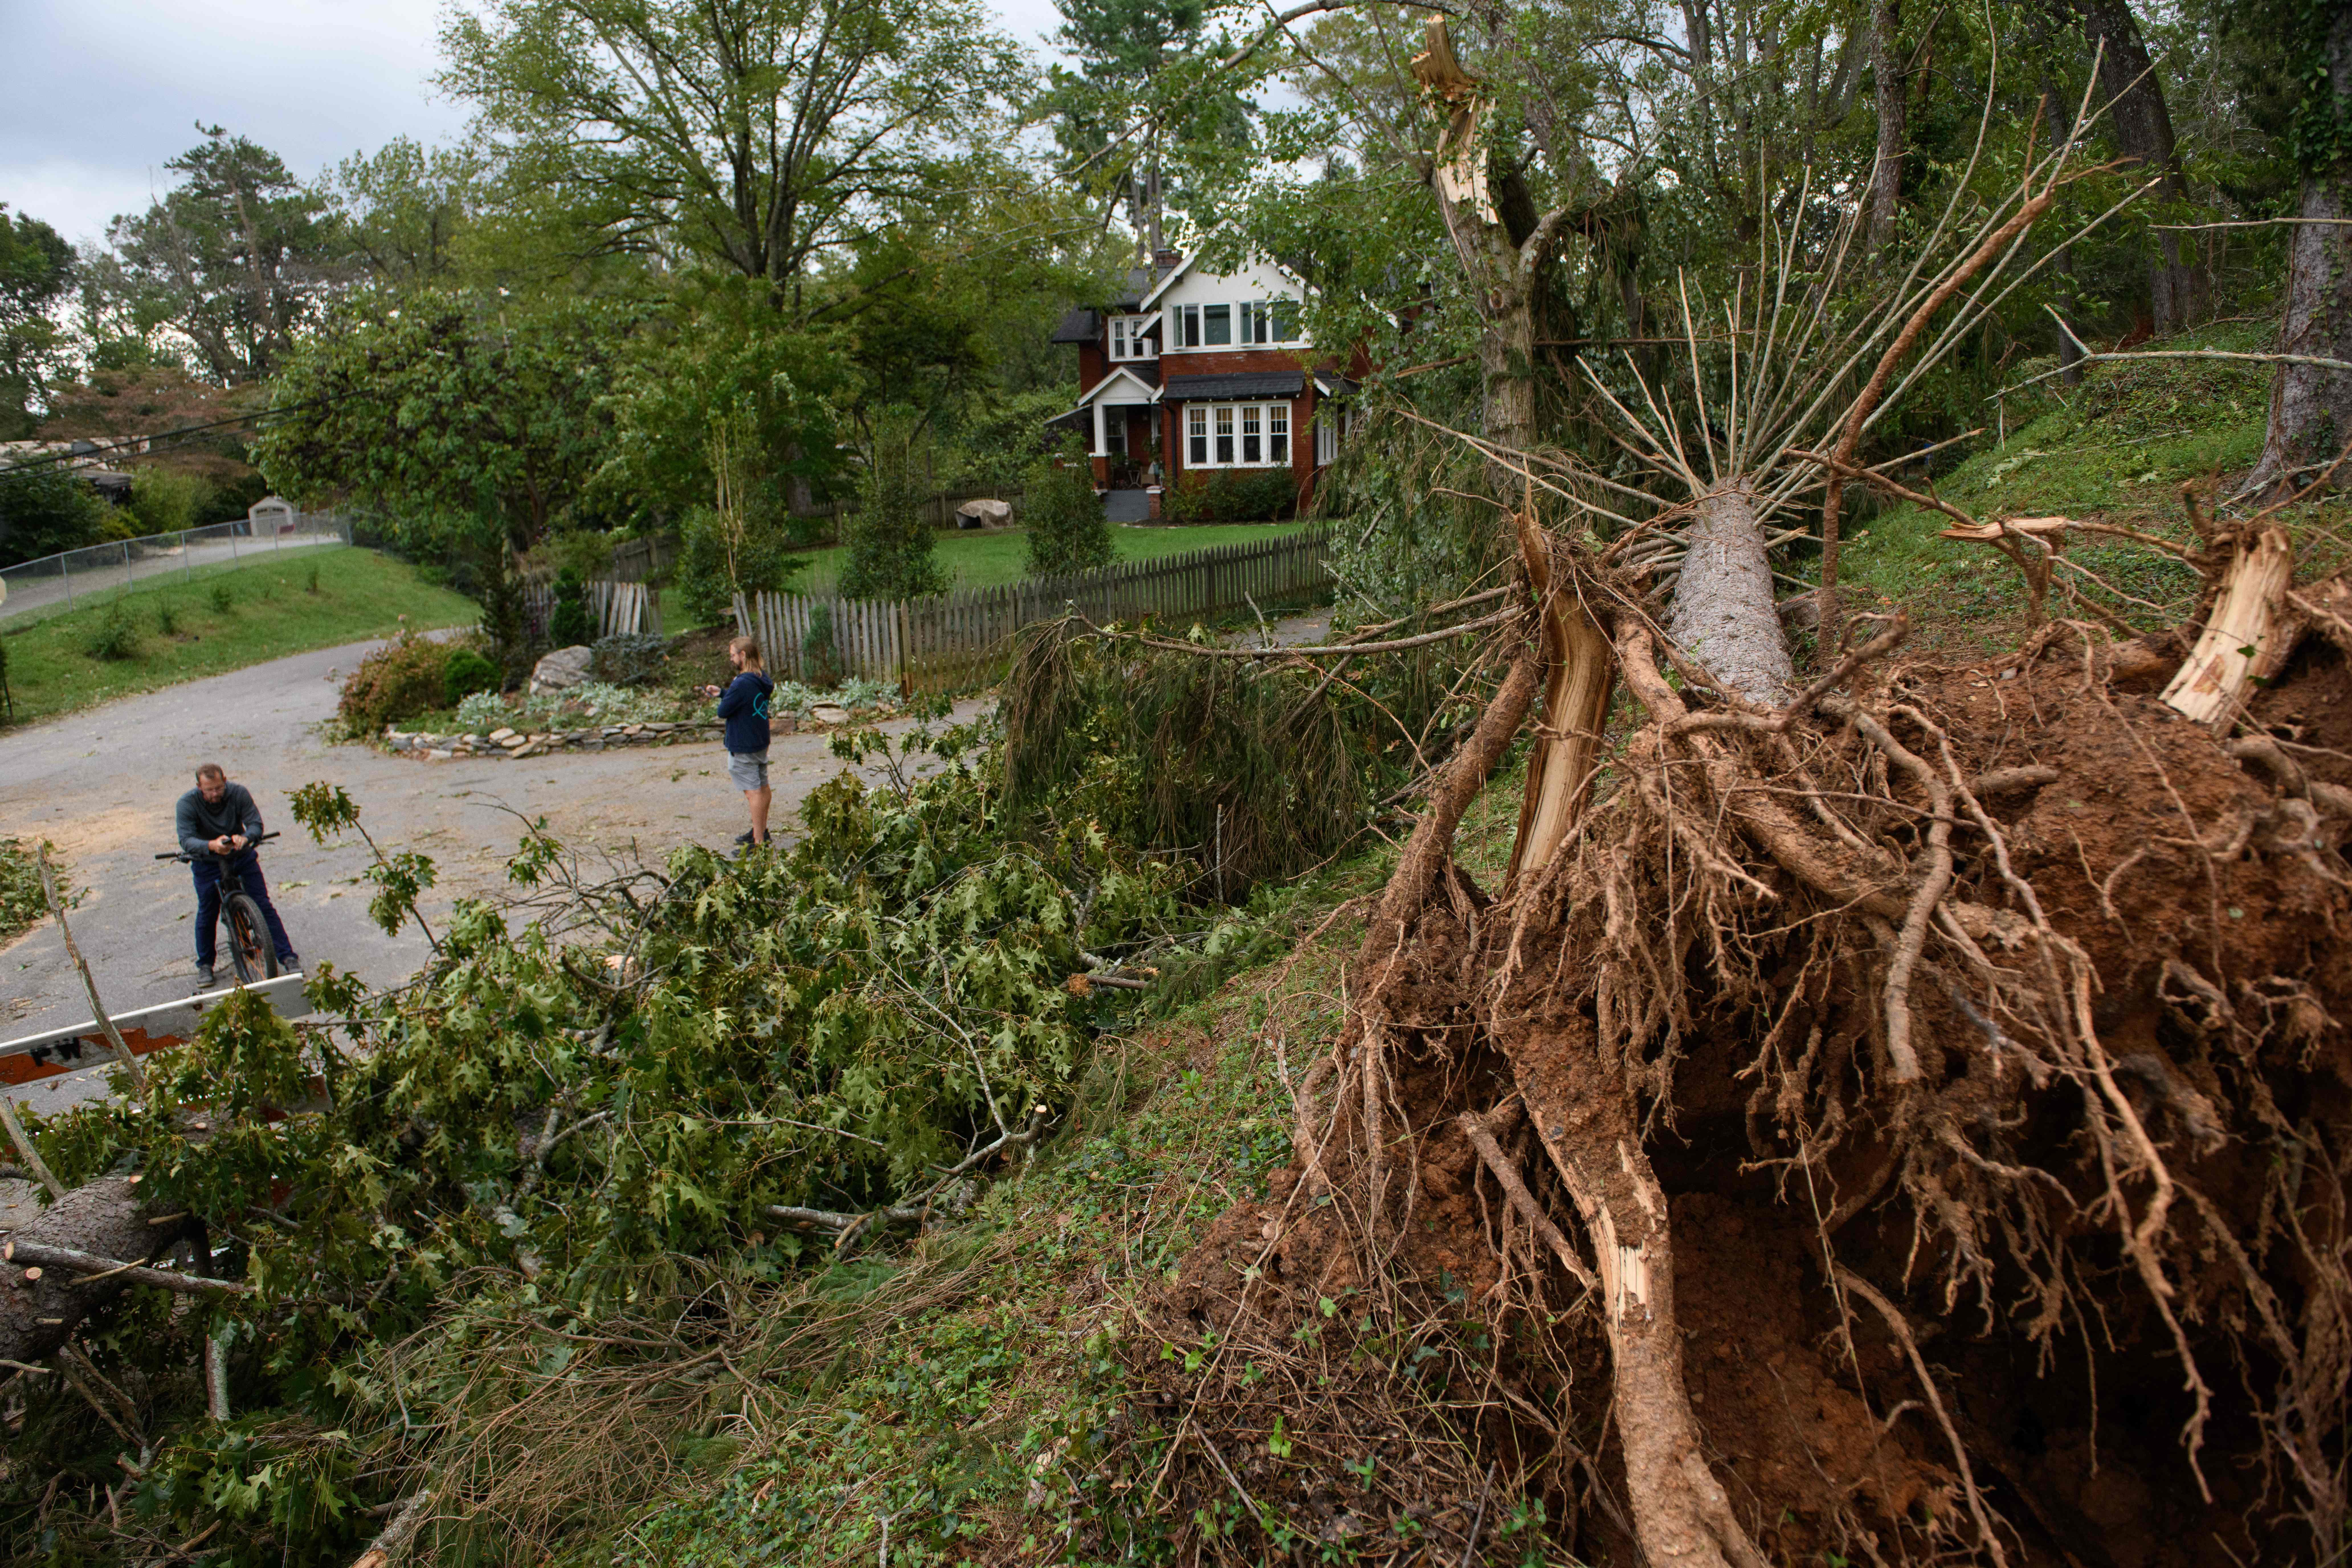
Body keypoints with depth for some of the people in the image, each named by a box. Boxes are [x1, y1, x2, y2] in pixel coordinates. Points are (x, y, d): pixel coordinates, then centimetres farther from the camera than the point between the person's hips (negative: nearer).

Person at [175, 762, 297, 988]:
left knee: (264, 906, -2)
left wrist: (245, 837, -44)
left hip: (242, 856, 1)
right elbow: (186, 839, -29)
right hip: (207, 863, -1)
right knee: (207, 915, 3)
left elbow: (256, 823, -21)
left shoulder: (239, 793, -16)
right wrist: (211, 846, -50)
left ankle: (288, 956, 3)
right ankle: (205, 965, 24)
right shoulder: (188, 803, -20)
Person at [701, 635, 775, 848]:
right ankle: (761, 831, 31)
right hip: (761, 742, 9)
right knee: (763, 787, 17)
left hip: (743, 746, -9)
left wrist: (723, 697, 1)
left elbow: (723, 711, -18)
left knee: (753, 792, -5)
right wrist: (721, 693, 14)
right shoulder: (762, 679, 3)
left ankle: (759, 842, -1)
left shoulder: (742, 684, -25)